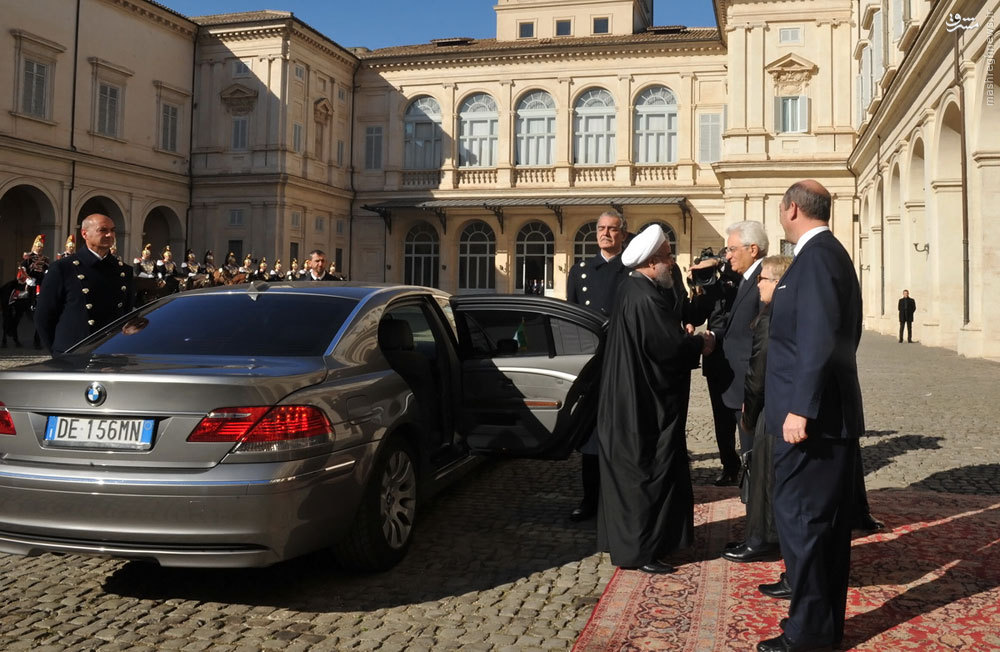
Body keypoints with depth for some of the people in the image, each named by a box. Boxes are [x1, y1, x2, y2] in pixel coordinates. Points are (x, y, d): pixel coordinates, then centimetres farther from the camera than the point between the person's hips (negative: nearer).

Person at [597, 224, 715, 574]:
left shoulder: (632, 290, 10)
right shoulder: (646, 297, -23)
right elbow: (670, 347, -25)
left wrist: (687, 339, 4)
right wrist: (700, 343, -8)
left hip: (634, 400, 11)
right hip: (647, 404, -11)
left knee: (635, 472, 18)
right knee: (647, 473, -1)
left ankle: (626, 538, 30)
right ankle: (641, 550, 8)